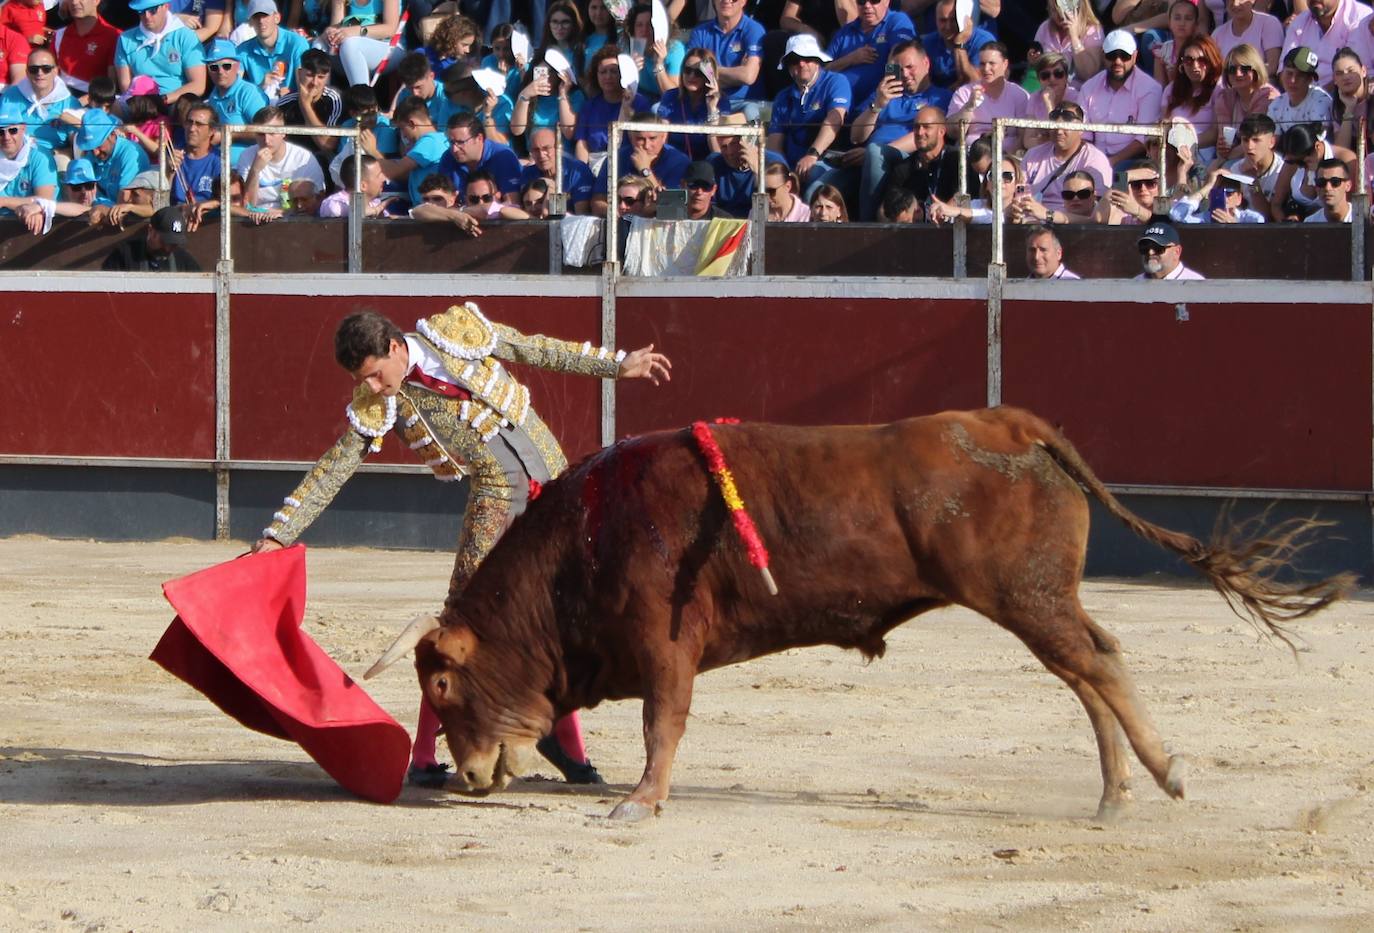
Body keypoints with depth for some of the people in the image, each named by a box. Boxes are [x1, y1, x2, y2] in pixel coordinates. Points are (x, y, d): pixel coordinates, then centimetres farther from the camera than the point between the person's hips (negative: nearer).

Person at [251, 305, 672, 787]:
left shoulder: (458, 330, -7)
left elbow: (536, 350, 5)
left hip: (553, 476, 1)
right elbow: (332, 470, -4)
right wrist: (279, 532, -9)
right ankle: (423, 755, -8)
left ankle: (567, 744, 17)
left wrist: (616, 364, 11)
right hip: (495, 494, -1)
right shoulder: (376, 405, -7)